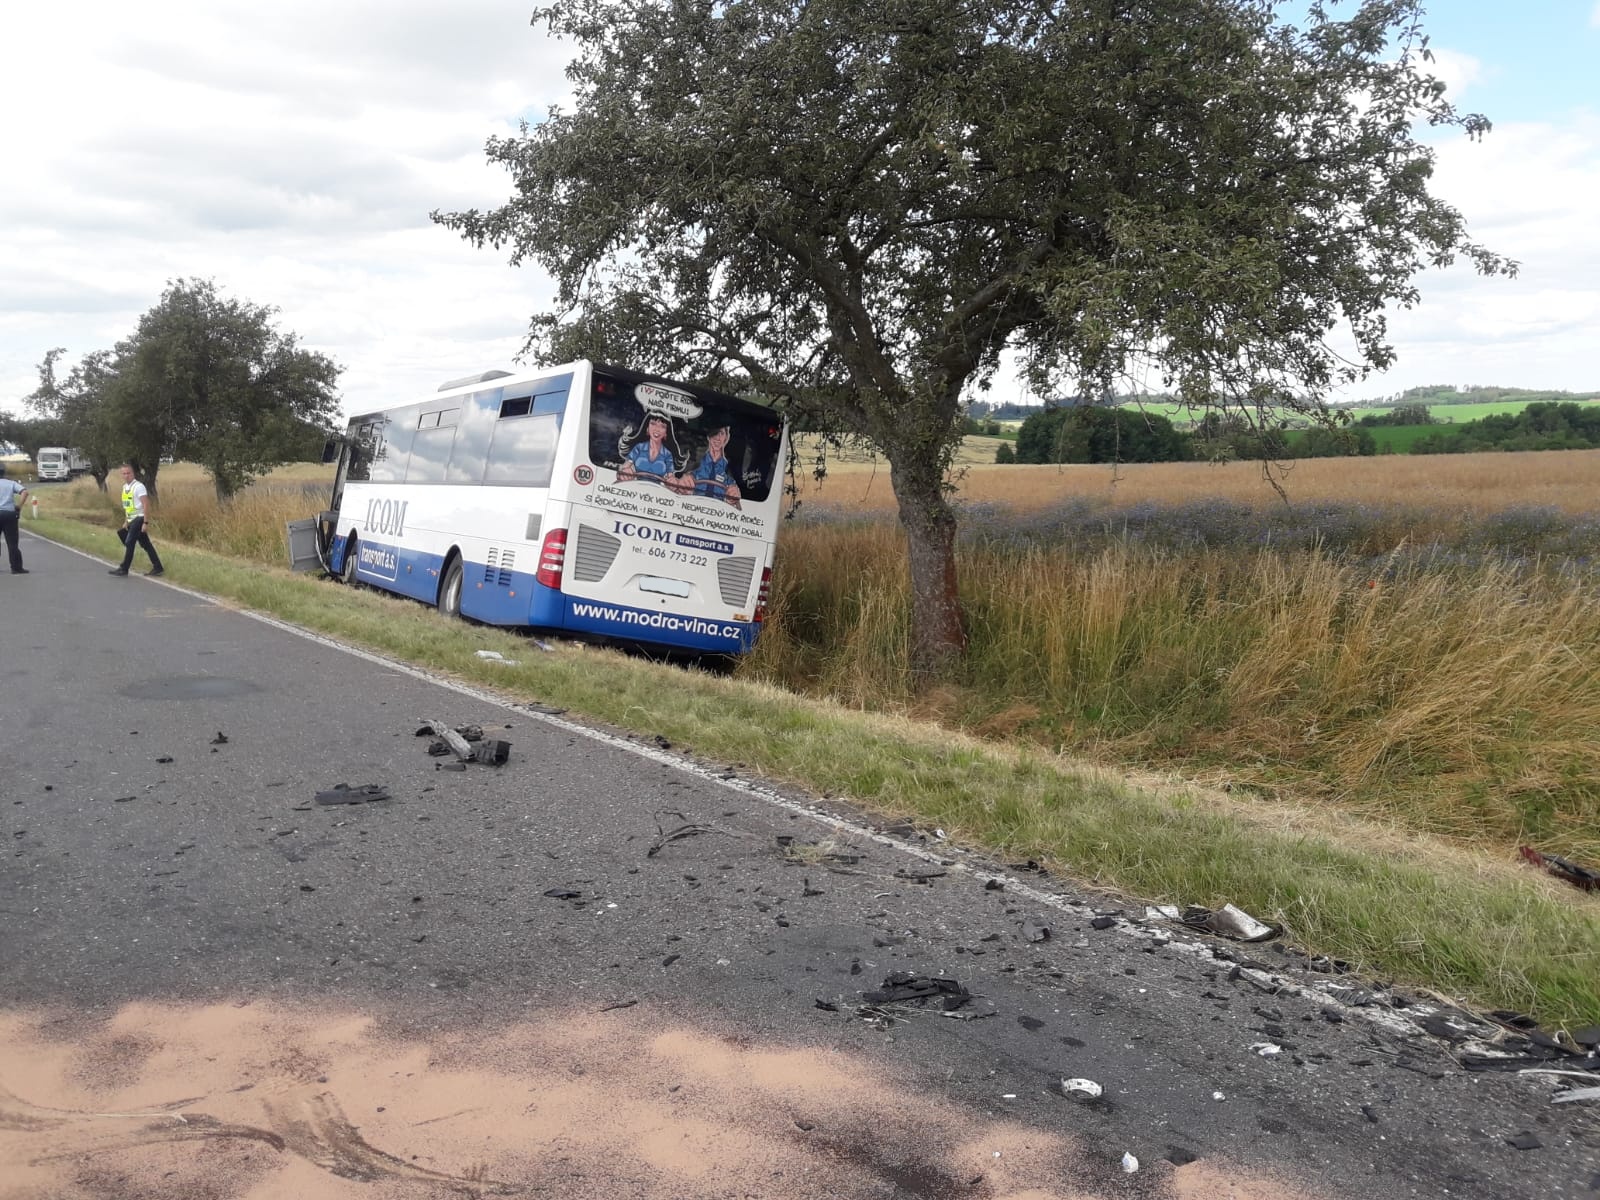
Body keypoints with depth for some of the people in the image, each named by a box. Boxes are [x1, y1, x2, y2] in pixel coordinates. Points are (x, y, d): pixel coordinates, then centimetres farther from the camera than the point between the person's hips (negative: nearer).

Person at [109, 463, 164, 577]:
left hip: (139, 519, -8)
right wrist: (126, 521, 18)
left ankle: (124, 569, 1)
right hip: (132, 520, 8)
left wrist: (145, 523, -20)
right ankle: (157, 568, 10)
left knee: (129, 543, -7)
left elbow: (146, 505, -18)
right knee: (145, 544, 8)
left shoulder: (138, 486, -14)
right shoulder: (125, 487, 11)